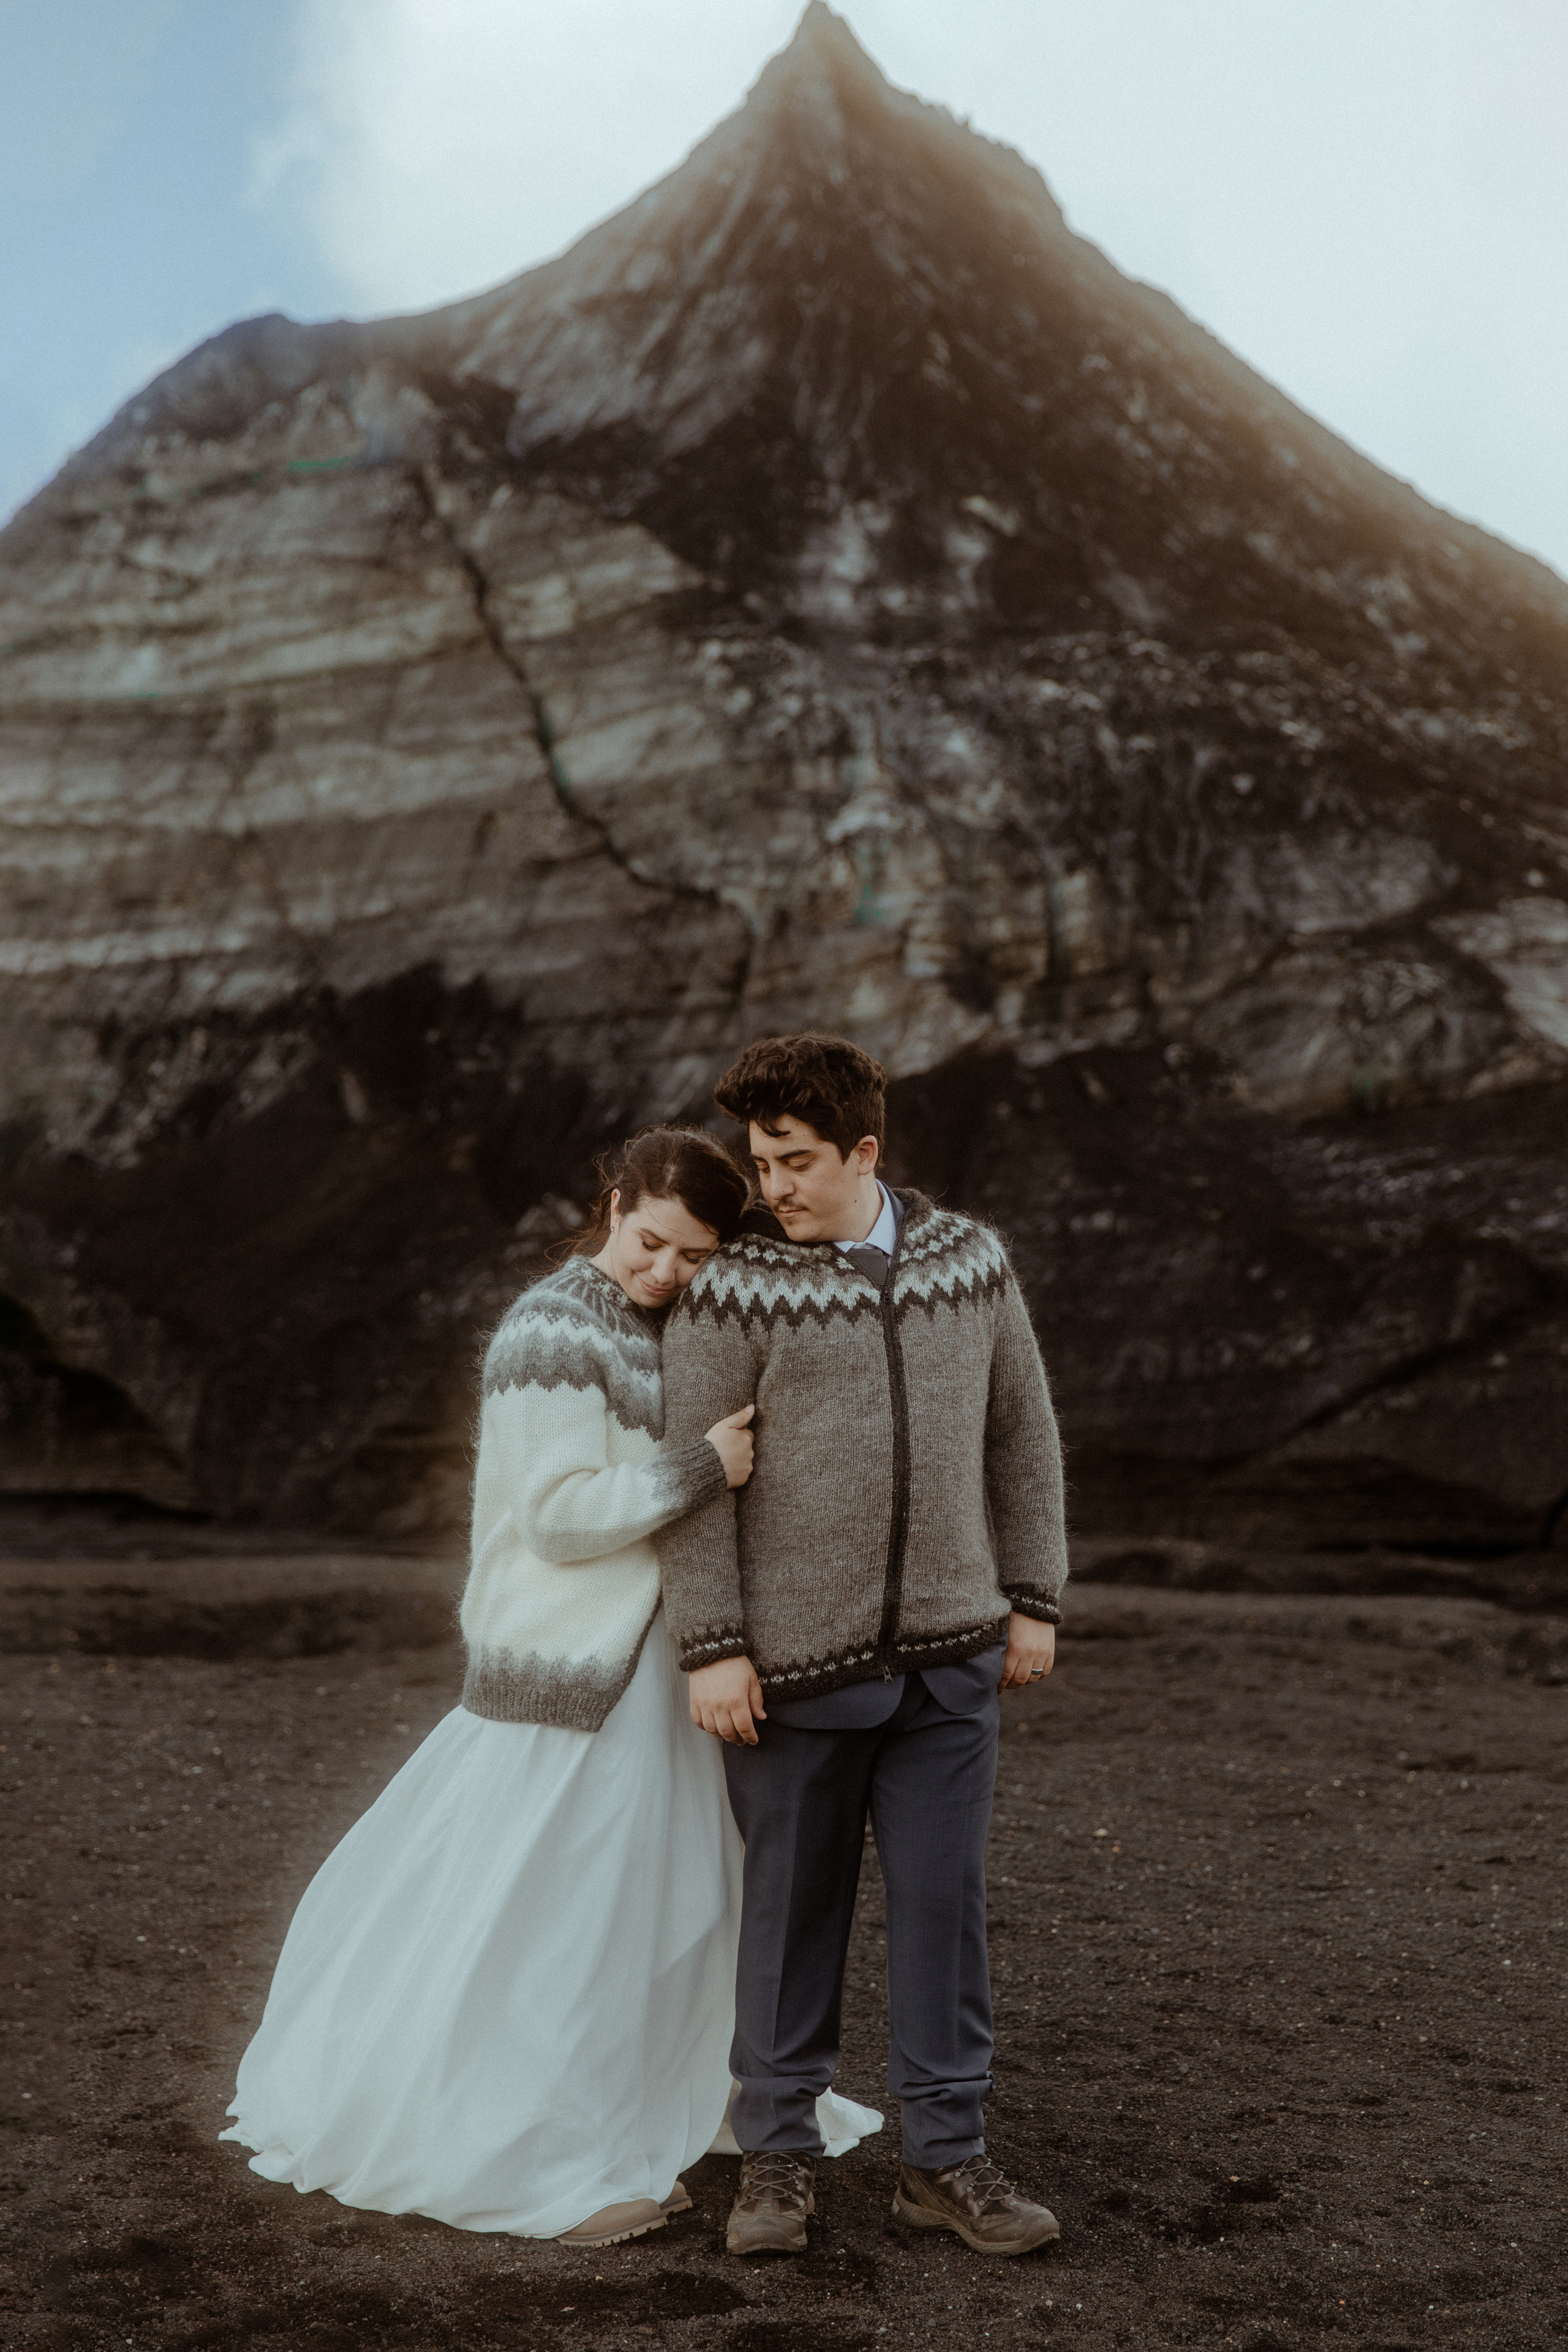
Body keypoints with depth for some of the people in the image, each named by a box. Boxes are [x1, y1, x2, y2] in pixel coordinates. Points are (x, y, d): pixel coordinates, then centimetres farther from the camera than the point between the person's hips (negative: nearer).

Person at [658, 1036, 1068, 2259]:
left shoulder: (973, 1261, 5)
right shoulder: (733, 1288, -6)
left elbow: (1022, 1436, 13)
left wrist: (1032, 1599, 10)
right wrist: (711, 1648, -10)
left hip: (950, 1656, 3)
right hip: (793, 1662, -3)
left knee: (946, 1904, 7)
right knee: (793, 1908, 8)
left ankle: (947, 2157, 22)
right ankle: (779, 2152, 25)